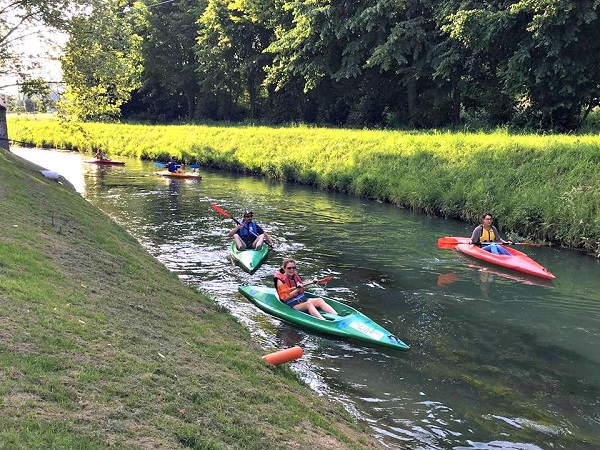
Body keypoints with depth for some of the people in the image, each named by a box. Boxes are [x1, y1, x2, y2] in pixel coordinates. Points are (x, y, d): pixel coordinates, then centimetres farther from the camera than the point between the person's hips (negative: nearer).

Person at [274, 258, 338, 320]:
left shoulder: (295, 275, 9)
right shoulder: (281, 280, -11)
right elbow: (285, 298, -17)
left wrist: (311, 282, 19)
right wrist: (297, 290, -24)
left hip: (302, 299, 7)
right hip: (291, 305, -7)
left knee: (319, 300, -15)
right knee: (308, 304, -32)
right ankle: (323, 320, -51)